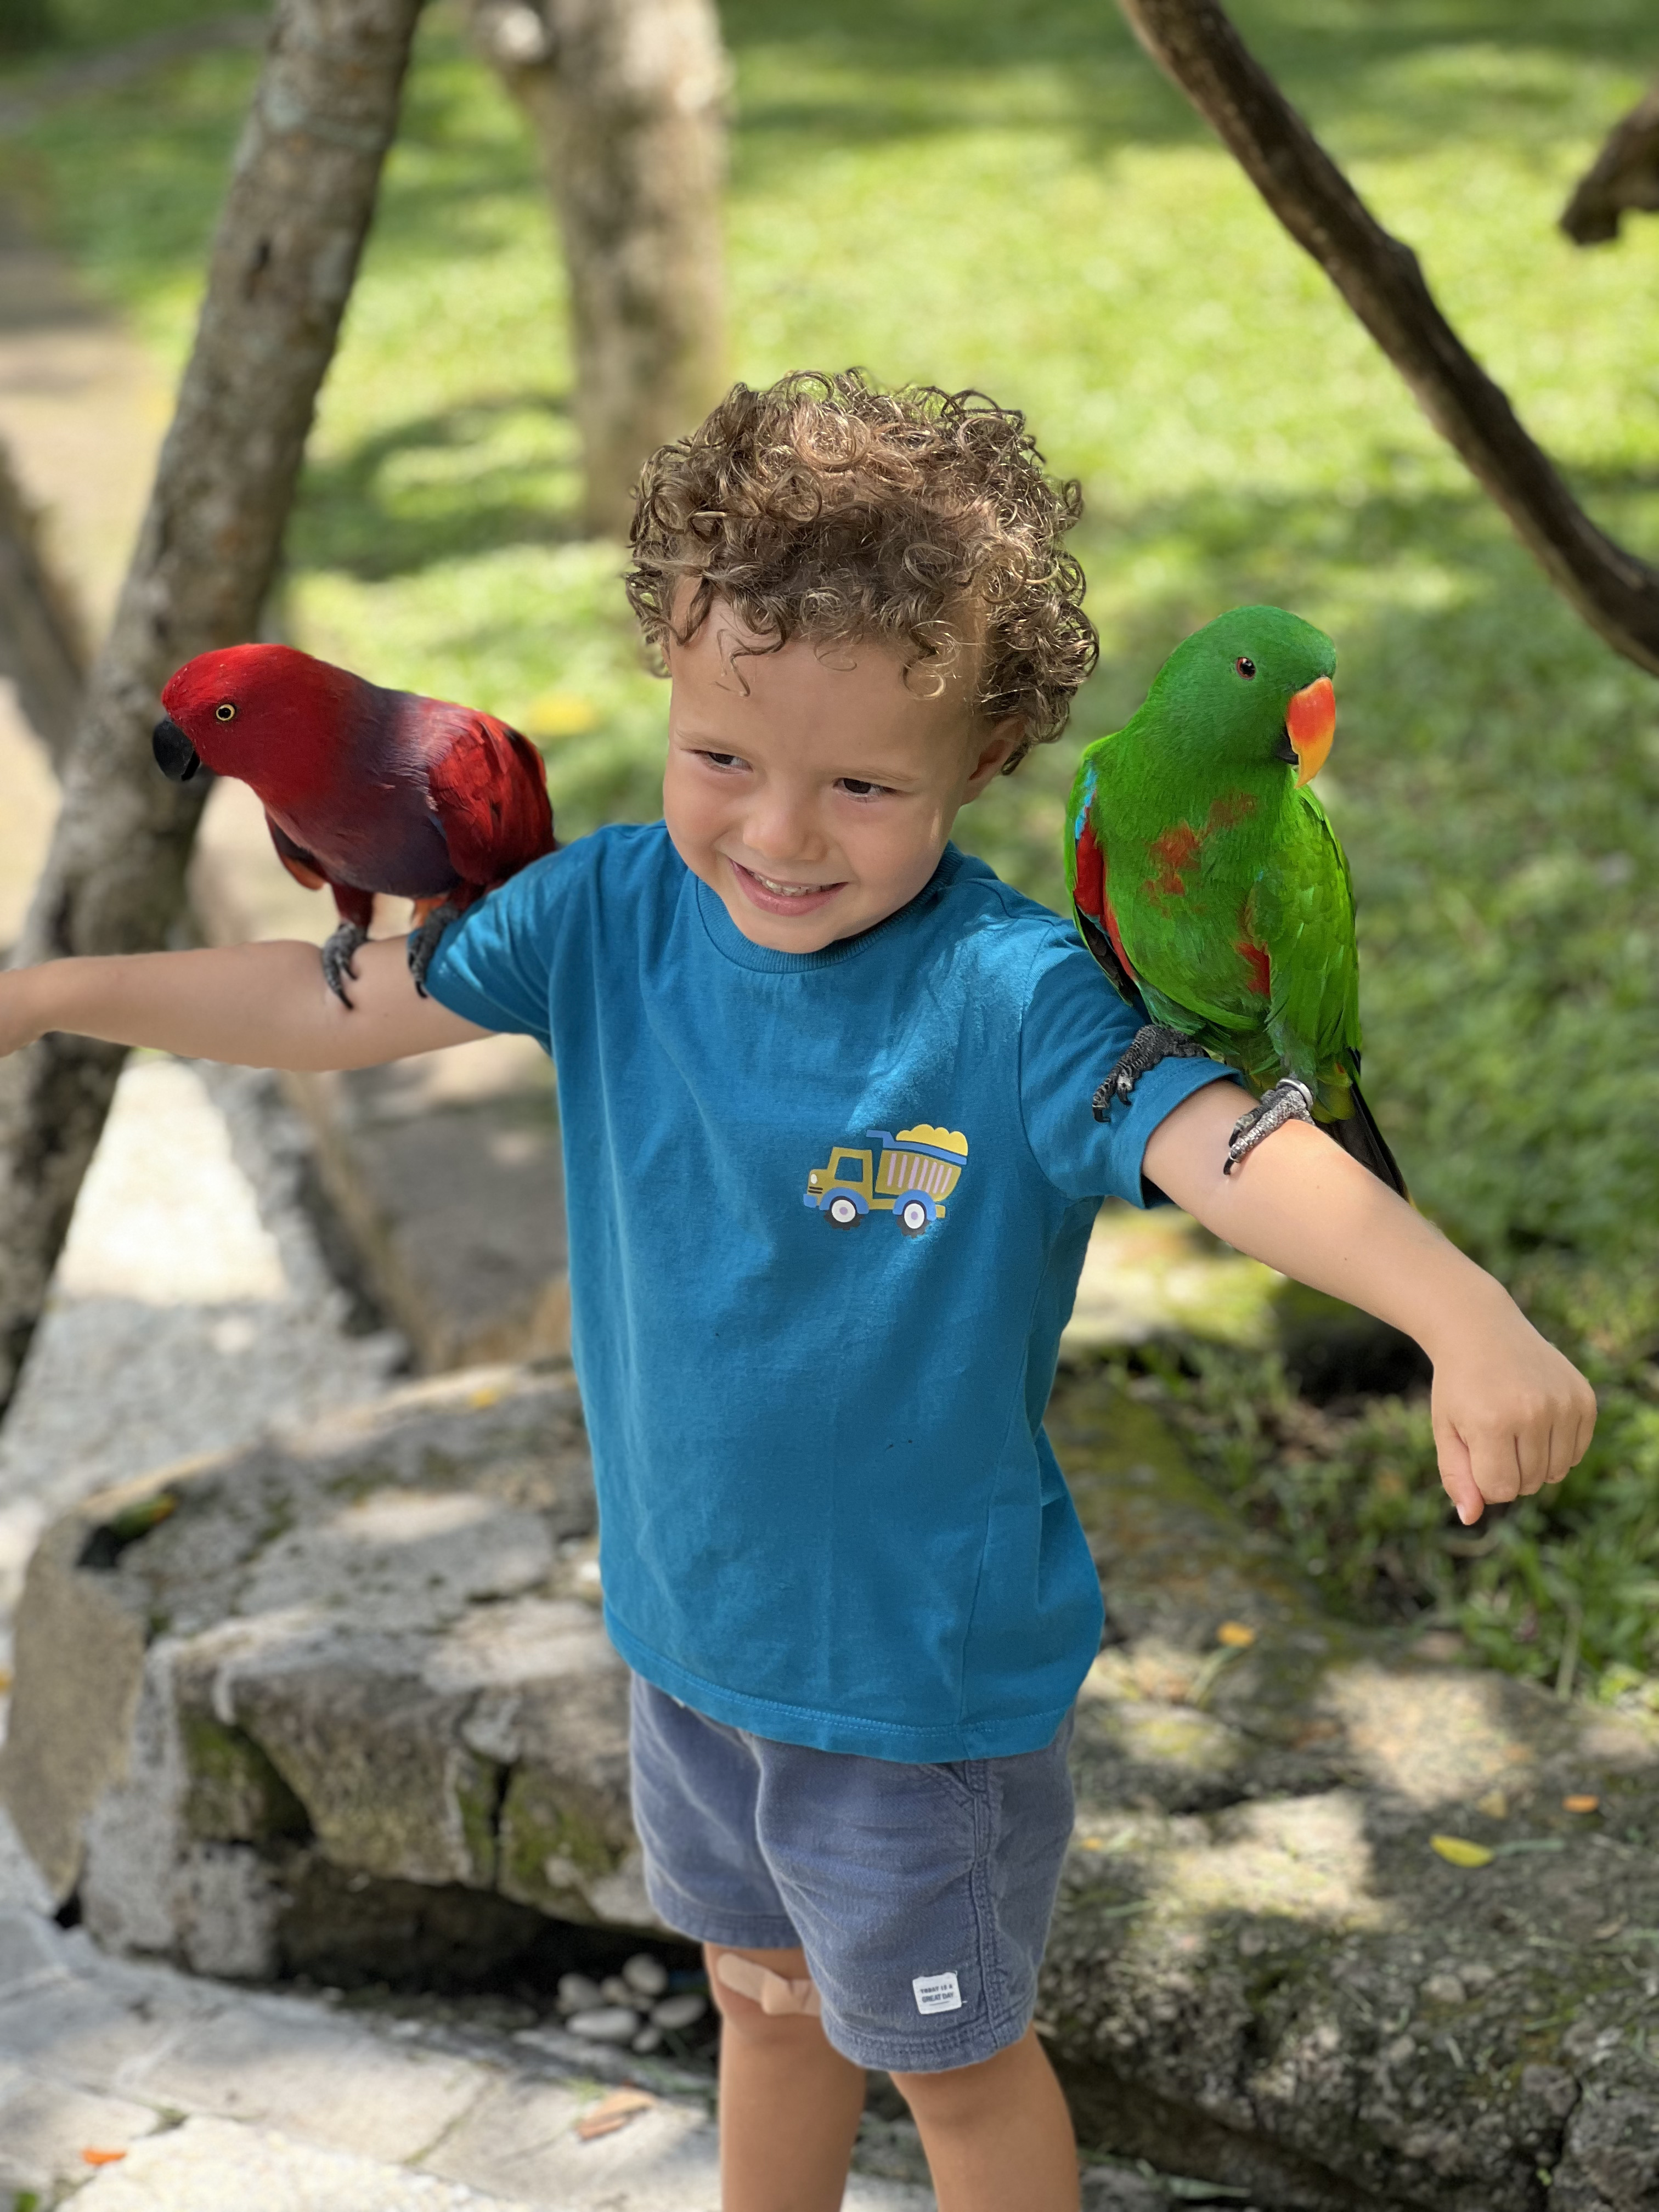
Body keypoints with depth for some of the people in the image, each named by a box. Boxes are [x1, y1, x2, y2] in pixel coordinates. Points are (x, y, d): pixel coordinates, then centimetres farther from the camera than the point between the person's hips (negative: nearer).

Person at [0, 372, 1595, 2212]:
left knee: (954, 2058, 18)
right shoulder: (614, 911, -10)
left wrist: (1469, 1319, -57)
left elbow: (1235, 1152, -40)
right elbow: (346, 1002, 0)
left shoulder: (1016, 994, -27)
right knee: (766, 1995, 28)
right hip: (692, 1627, 5)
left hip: (929, 1664, -5)